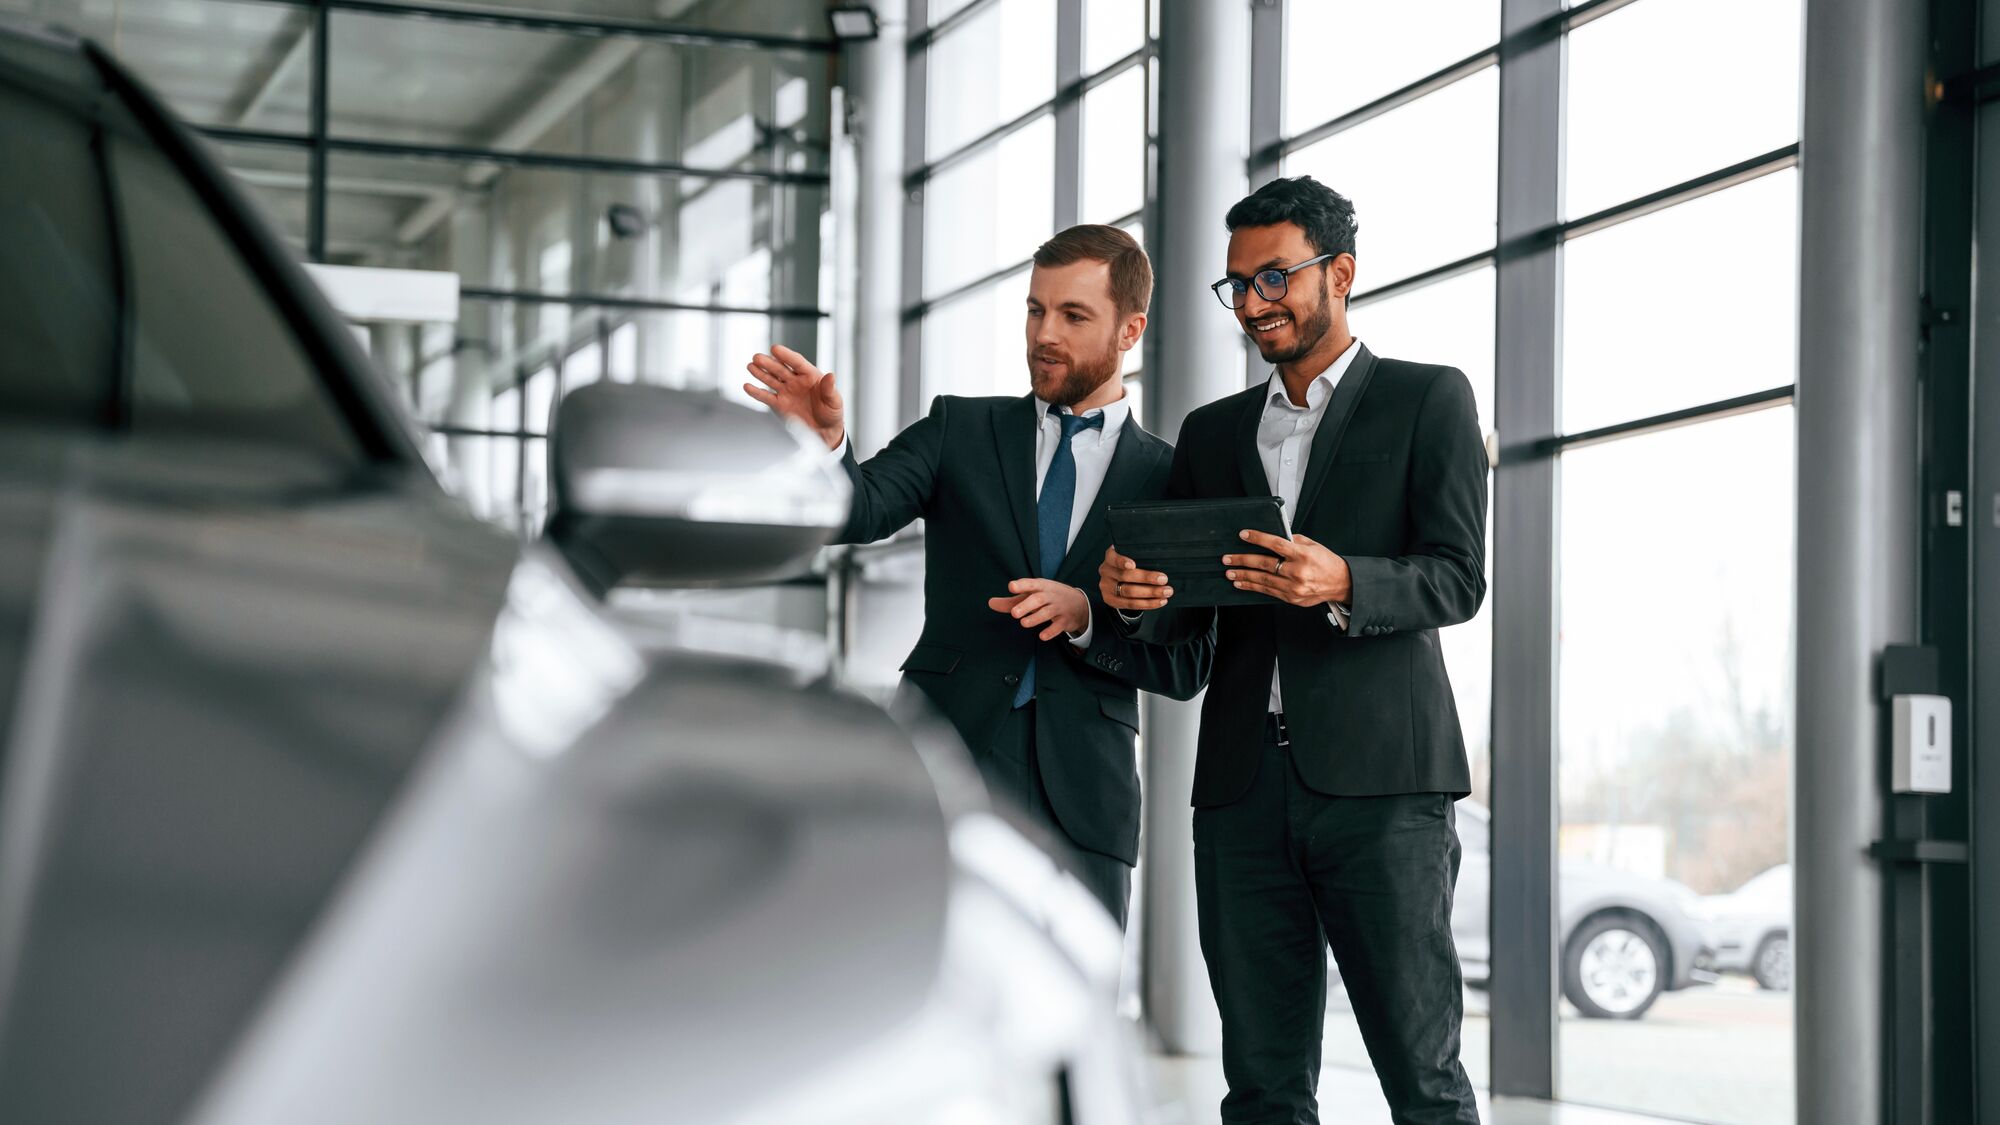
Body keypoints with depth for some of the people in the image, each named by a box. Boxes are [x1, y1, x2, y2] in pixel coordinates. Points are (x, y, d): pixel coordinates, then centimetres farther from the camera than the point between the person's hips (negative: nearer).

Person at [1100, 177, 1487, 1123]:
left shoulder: (1427, 400, 7)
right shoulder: (1212, 433, 21)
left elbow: (1457, 580, -3)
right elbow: (1184, 612, 18)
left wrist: (1342, 583, -22)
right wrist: (1135, 597, -6)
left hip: (1380, 774, -4)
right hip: (1245, 786, 4)